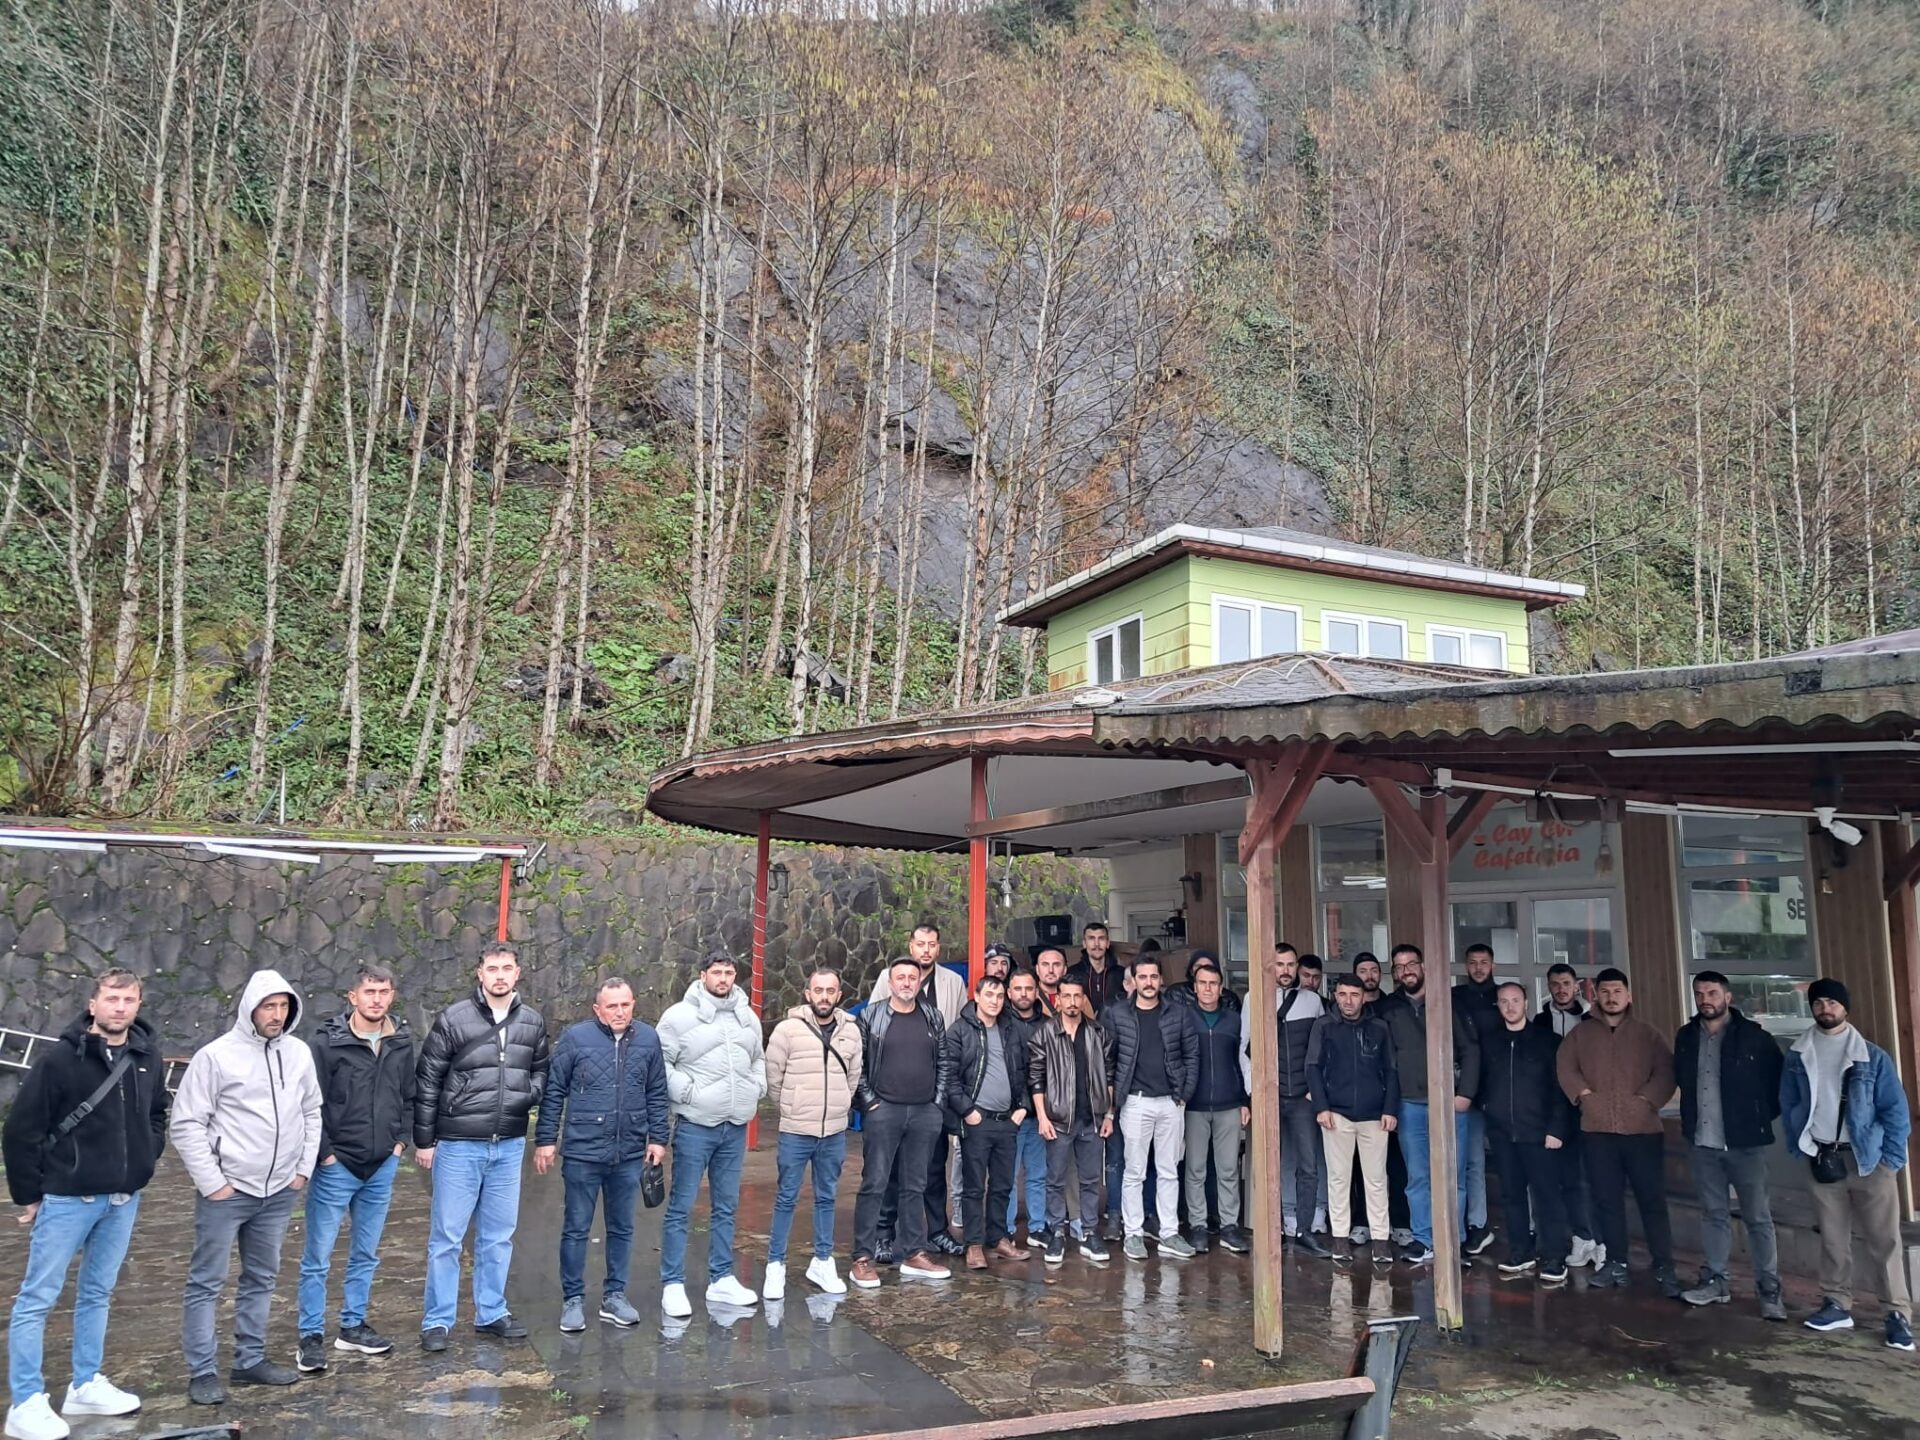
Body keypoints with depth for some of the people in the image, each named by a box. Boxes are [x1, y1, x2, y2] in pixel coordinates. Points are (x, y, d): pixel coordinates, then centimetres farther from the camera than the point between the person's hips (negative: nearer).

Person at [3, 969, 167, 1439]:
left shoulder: (149, 1058, 1)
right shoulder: (60, 1058, -14)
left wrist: (145, 1159, 6)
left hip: (123, 1201, 5)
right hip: (66, 1200, -5)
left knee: (97, 1294, 16)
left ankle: (86, 1386, 27)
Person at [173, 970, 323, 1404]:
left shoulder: (299, 1053, 2)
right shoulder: (216, 1056, -12)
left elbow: (311, 1113, 12)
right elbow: (186, 1124, -10)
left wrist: (304, 1168, 6)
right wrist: (211, 1182, -12)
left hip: (280, 1191, 5)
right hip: (227, 1190, -5)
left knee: (261, 1279, 14)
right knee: (207, 1282, 4)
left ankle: (250, 1360, 26)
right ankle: (202, 1372, 14)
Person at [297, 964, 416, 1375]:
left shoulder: (402, 1043, 3)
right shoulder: (327, 1044, -12)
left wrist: (400, 1140, 3)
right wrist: (324, 1152, -13)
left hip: (382, 1167, 5)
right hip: (336, 1167, -5)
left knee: (366, 1254, 15)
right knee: (318, 1257, 2)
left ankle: (353, 1326, 28)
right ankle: (312, 1336, 14)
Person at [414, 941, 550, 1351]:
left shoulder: (533, 1022, 3)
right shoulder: (453, 1019, -8)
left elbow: (541, 1070, 16)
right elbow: (427, 1083, -4)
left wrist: (531, 1093, -7)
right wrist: (424, 1140, -3)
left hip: (510, 1146, 4)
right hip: (459, 1145, -3)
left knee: (498, 1235, 13)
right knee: (446, 1236, 4)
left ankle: (491, 1313, 26)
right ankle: (437, 1320, 17)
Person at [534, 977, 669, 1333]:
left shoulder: (648, 1039, 1)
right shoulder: (575, 1037, -7)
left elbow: (657, 1094, 9)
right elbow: (553, 1092, -2)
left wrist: (658, 1138, 6)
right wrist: (545, 1140, -3)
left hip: (630, 1154, 3)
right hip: (582, 1152, -3)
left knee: (622, 1228, 14)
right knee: (576, 1229, 8)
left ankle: (615, 1295, 27)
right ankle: (573, 1299, 21)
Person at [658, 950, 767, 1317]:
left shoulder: (748, 1017, 11)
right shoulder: (680, 1015, -8)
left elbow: (759, 1059, 24)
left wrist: (757, 1087, 8)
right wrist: (684, 1090, -15)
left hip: (736, 1128, 6)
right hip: (695, 1126, -6)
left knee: (726, 1208, 14)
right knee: (681, 1208, 0)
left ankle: (721, 1280, 24)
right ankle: (673, 1285, 8)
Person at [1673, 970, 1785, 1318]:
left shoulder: (1753, 1036, -8)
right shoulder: (1686, 1037, 6)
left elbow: (1779, 1081, -2)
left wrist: (1762, 1117, 0)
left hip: (1745, 1141, -4)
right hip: (1702, 1142, 4)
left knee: (1758, 1217, 1)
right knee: (1713, 1214, 12)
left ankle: (1770, 1290, 8)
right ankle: (1714, 1281, 20)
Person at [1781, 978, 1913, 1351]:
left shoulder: (1873, 1057, -3)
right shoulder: (1798, 1057, 4)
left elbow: (1895, 1109, -2)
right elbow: (1788, 1105, 10)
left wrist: (1892, 1158, -7)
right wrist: (1799, 1147, 2)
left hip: (1868, 1157, -2)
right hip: (1820, 1158, 3)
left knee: (1883, 1239, -2)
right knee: (1832, 1237, 11)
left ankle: (1898, 1313, 5)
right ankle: (1837, 1304, 19)